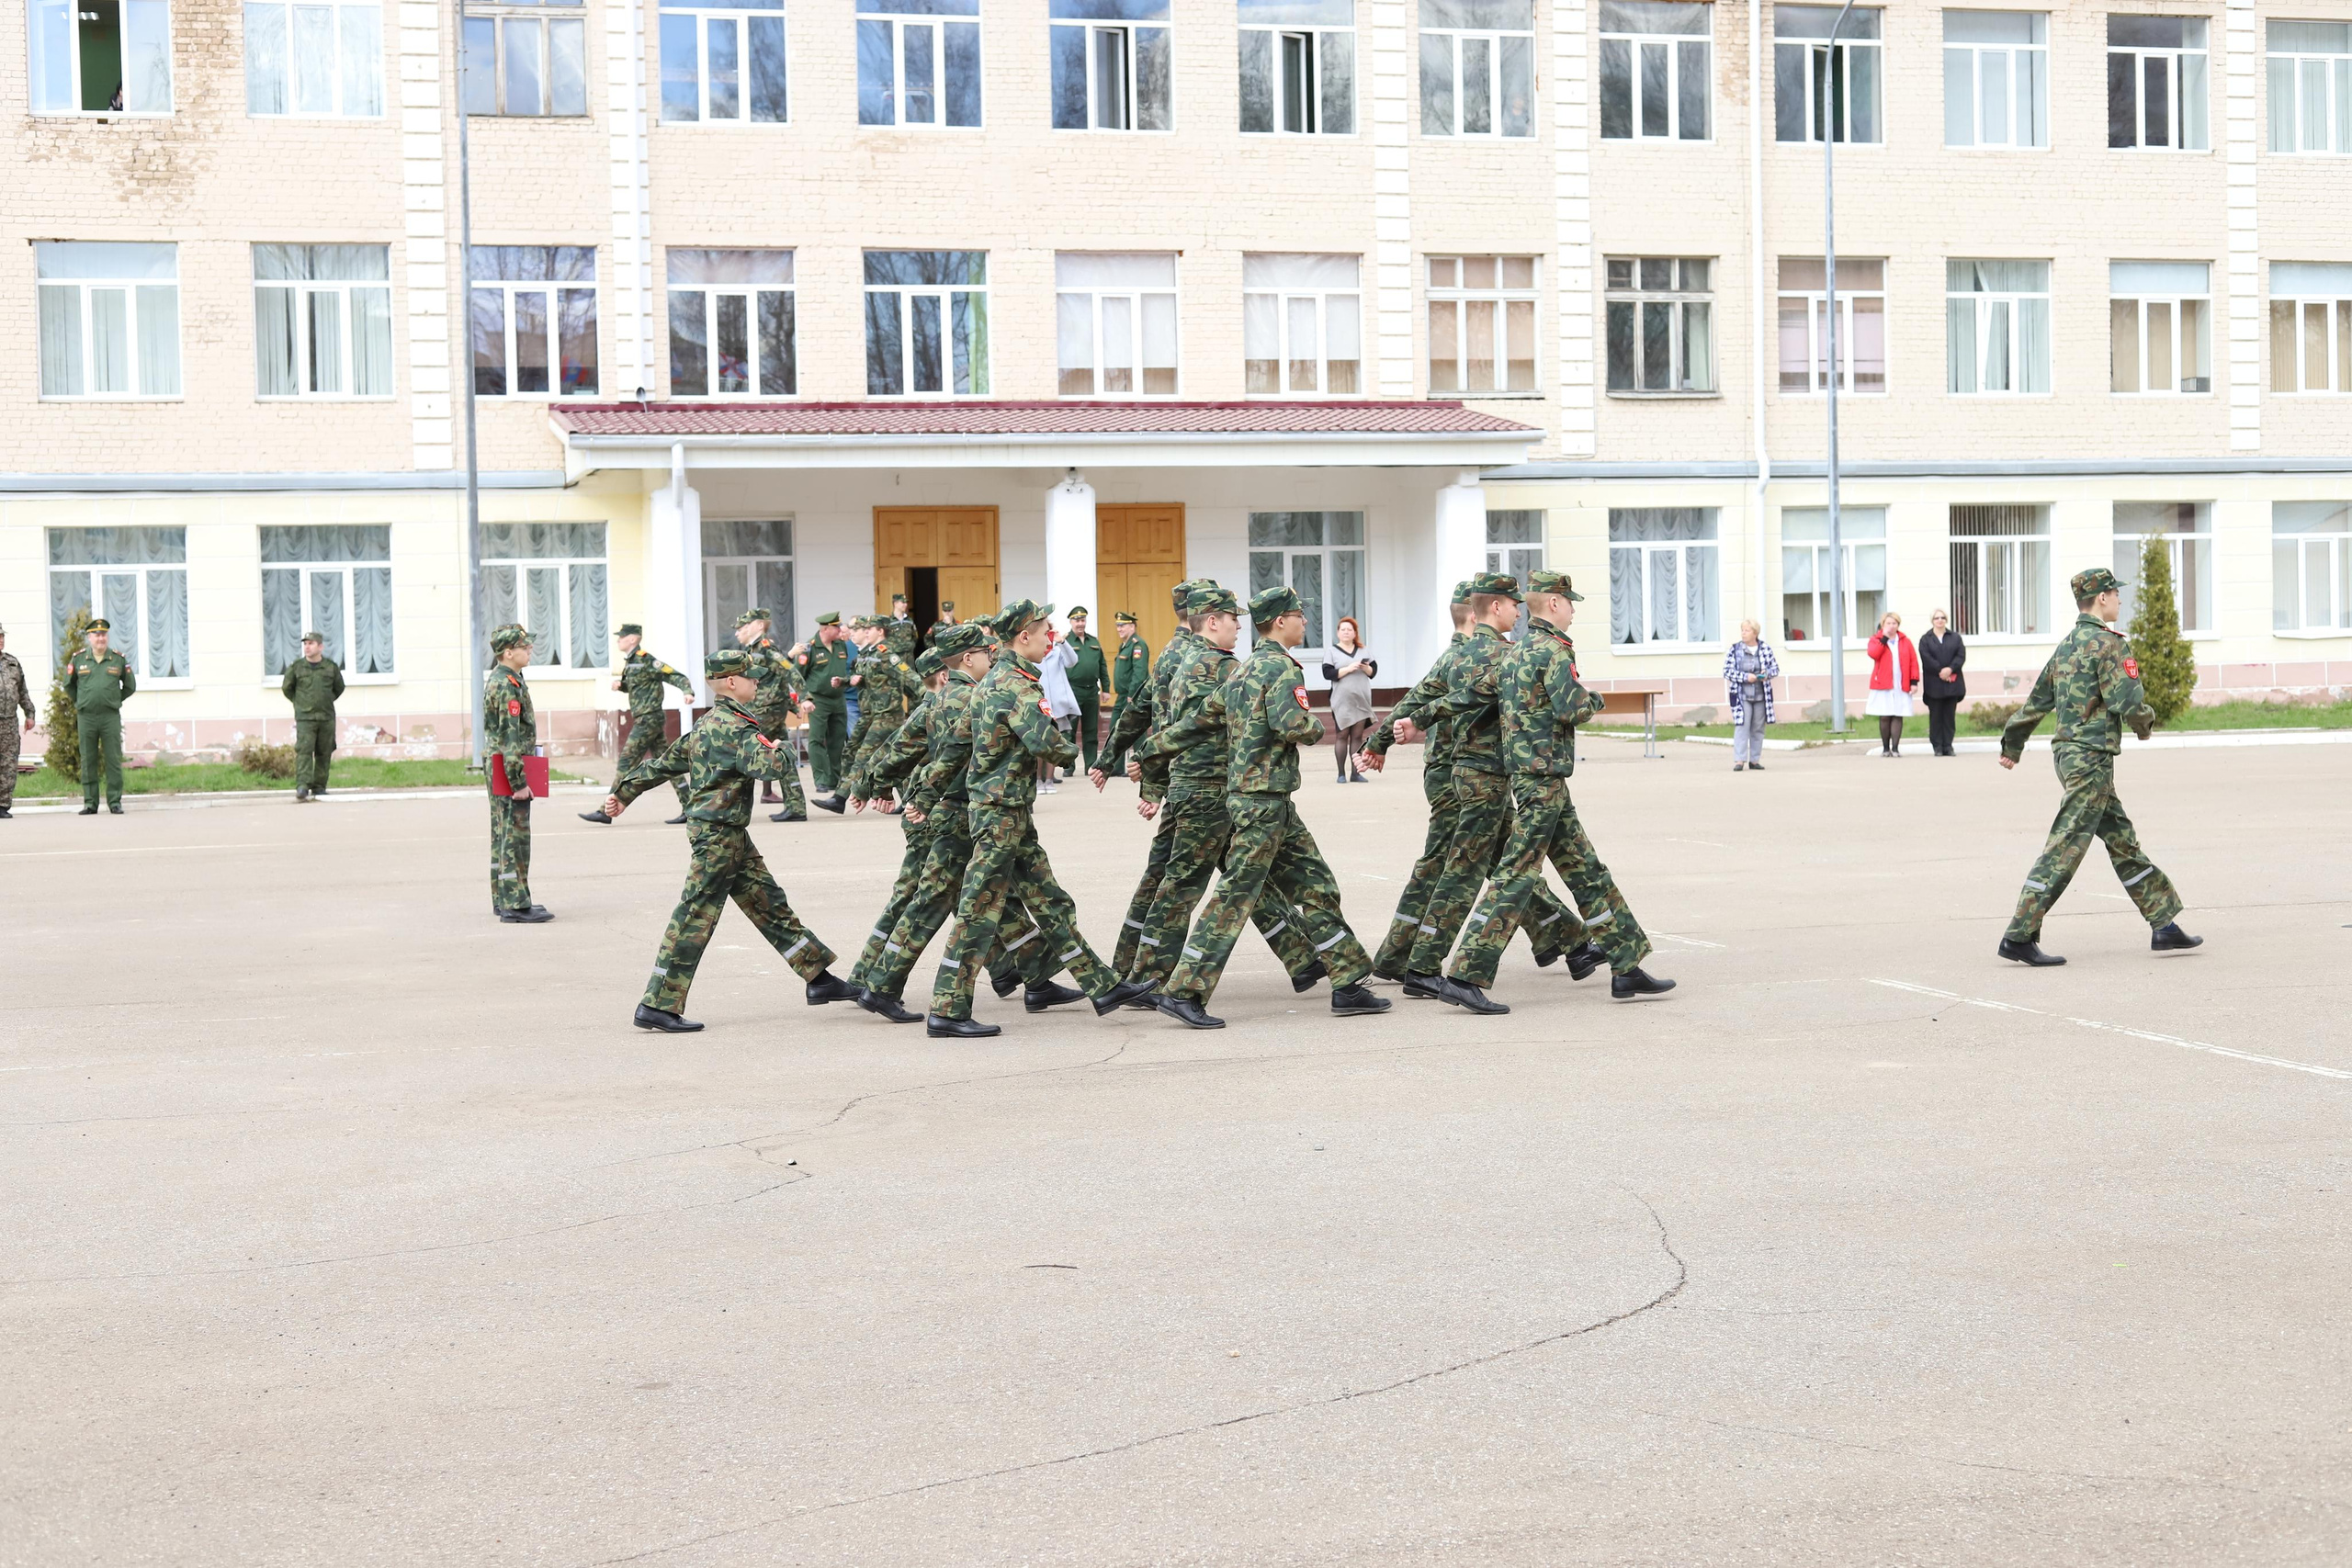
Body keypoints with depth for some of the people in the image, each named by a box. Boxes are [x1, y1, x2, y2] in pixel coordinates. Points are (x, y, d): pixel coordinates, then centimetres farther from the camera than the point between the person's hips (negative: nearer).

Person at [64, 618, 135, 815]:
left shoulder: (119, 659, 4)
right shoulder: (78, 659, 5)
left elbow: (130, 686, 16)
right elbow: (68, 685, 19)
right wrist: (79, 702, 16)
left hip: (111, 716, -1)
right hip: (86, 716, 1)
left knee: (113, 760, -2)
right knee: (88, 761, 3)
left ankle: (115, 802, 3)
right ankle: (90, 803, 8)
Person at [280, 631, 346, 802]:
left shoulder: (331, 667, 4)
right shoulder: (296, 667, 0)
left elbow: (339, 688, 20)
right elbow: (286, 688, 13)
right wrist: (299, 703, 14)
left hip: (327, 718, 2)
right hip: (304, 718, -2)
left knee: (324, 753, 5)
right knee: (304, 751, -14)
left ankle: (319, 786, 14)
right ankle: (302, 786, -21)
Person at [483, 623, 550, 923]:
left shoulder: (497, 681, 15)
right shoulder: (507, 686, -18)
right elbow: (510, 738, -22)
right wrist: (519, 782, -22)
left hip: (497, 769, 11)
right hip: (508, 771, -11)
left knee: (504, 836, 14)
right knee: (515, 837, -8)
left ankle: (504, 900, 20)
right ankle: (515, 906, -7)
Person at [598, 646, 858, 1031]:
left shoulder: (708, 725, 15)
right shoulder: (734, 726, -16)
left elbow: (664, 762, 22)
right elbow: (765, 763, -31)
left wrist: (623, 791, 30)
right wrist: (781, 750, -7)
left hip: (731, 834, 10)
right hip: (717, 834, -10)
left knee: (770, 905, 13)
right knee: (695, 917, -7)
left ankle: (819, 978, 19)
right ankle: (656, 1006, -3)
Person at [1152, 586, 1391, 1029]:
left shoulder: (1245, 668, 17)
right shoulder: (1281, 667, -12)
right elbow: (1292, 725, -24)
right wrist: (1319, 726, -6)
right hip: (1264, 799, -10)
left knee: (1316, 887, 10)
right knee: (1235, 896, -6)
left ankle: (1349, 985, 12)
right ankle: (1182, 992, -4)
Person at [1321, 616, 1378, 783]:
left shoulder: (1363, 651, 13)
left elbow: (1374, 670, 12)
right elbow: (1327, 673, -9)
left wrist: (1366, 668, -9)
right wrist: (1348, 669, -16)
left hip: (1362, 700, 3)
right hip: (1342, 701, -3)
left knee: (1358, 736, 3)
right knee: (1341, 735, -1)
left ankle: (1356, 773, 6)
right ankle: (1341, 774, 2)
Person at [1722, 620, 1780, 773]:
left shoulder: (1766, 649, 5)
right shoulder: (1735, 650, -1)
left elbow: (1775, 668, 10)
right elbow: (1727, 671, -4)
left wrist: (1767, 674, -12)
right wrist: (1746, 677, -15)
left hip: (1761, 695, 3)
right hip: (1741, 695, -3)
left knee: (1758, 729, 7)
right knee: (1742, 727, -12)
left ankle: (1755, 760, 15)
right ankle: (1739, 760, -13)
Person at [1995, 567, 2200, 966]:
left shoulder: (2066, 645, 15)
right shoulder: (2110, 643, -12)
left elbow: (2037, 701, 20)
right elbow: (2128, 701, -19)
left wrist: (2012, 746, 27)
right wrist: (2146, 723, 2)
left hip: (2068, 751, 10)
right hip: (2092, 757, -10)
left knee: (2124, 842, 13)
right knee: (2065, 847, -8)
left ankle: (2164, 926, 19)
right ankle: (2019, 936, -9)